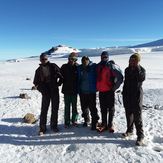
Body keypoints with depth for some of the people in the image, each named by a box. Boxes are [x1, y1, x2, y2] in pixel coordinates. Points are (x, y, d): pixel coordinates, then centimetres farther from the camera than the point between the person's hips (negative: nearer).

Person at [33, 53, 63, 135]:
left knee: (55, 109, 9)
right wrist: (41, 89, -4)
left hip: (55, 91, 1)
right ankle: (42, 128, 12)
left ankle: (54, 126, 24)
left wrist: (58, 83, -5)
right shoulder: (39, 70, 7)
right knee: (44, 110, 0)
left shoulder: (53, 66, 4)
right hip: (45, 92, 0)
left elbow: (61, 75, 7)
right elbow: (36, 82, 10)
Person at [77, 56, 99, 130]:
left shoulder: (93, 66, -6)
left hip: (91, 92, -4)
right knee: (84, 107, 14)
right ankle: (86, 120, 33)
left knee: (92, 107, -4)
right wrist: (79, 89, 9)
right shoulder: (79, 68, 6)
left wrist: (95, 87, -9)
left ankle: (94, 123, 9)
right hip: (82, 92, 5)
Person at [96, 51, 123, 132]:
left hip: (109, 91, -5)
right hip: (101, 91, 6)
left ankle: (110, 124, 17)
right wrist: (97, 87, 15)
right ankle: (104, 124, 23)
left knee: (111, 108, 6)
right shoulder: (98, 66, 10)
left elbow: (120, 76, -10)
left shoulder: (111, 66, -8)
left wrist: (115, 87, -7)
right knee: (103, 108, 12)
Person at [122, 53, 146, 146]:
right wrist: (124, 93, 15)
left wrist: (137, 68, -21)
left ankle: (140, 135, 3)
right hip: (127, 95, 6)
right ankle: (130, 130, 30)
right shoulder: (127, 70, 10)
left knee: (137, 115, -7)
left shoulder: (141, 69, -5)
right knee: (129, 114, 14)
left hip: (137, 95, -5)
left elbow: (142, 78, -24)